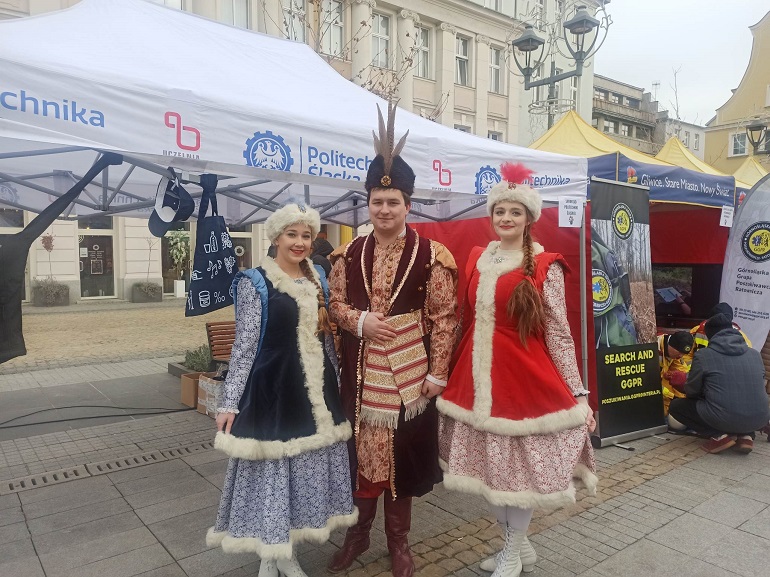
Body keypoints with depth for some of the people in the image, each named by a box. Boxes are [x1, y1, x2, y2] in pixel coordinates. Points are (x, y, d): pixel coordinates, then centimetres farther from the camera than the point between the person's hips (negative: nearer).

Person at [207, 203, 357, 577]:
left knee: (307, 465, 13)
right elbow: (244, 345, -9)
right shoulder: (255, 282, -7)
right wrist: (230, 403, -12)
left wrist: (336, 384, 15)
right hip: (273, 389, -5)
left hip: (316, 391, 6)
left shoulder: (317, 278, 9)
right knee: (270, 466, 4)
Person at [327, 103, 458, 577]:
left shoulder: (431, 255, -7)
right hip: (362, 370, 3)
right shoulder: (349, 254, 3)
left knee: (403, 454, 10)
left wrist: (438, 373, -8)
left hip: (409, 372, -2)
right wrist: (360, 321, -12)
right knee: (360, 451, 14)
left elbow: (444, 317, -6)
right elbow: (336, 304, 9)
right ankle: (358, 533, 36)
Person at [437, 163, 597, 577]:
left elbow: (558, 333, -6)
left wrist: (578, 394, -8)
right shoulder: (477, 259, 8)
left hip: (525, 378, -5)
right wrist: (449, 372, 13)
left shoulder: (544, 266, -5)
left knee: (518, 466, 7)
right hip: (478, 379, 5)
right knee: (488, 466, 13)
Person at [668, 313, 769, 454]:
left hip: (723, 419, -5)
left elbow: (691, 391, 5)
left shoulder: (703, 355, -3)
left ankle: (720, 435, 0)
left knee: (676, 406, 15)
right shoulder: (755, 354, 11)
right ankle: (746, 436, 12)